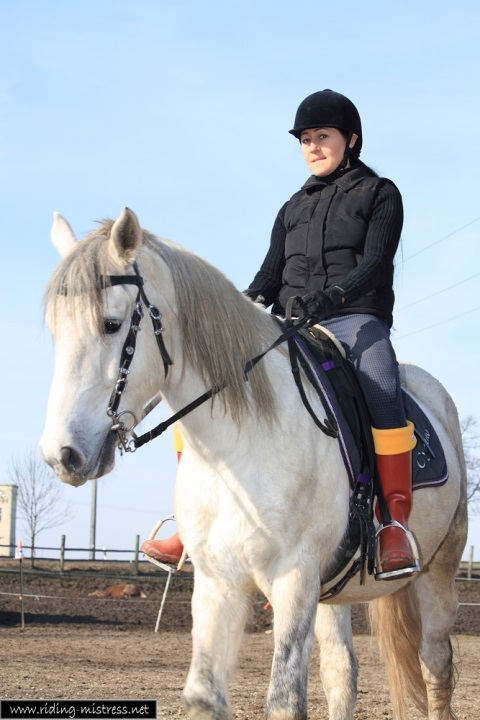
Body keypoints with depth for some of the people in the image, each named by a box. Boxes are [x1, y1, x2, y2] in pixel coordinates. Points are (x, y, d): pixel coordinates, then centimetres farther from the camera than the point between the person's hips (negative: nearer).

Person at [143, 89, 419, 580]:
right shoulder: (293, 208, 24)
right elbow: (272, 271, 14)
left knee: (381, 389, -39)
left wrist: (328, 298, -25)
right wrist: (250, 302, -11)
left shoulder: (379, 194, 9)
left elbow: (374, 264, -6)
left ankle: (395, 524, -37)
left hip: (355, 319, -5)